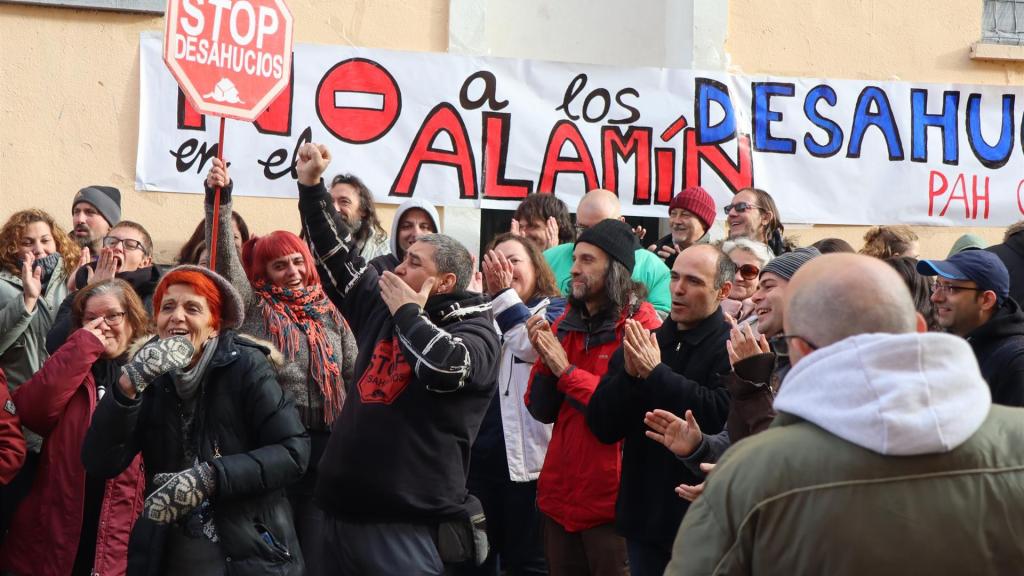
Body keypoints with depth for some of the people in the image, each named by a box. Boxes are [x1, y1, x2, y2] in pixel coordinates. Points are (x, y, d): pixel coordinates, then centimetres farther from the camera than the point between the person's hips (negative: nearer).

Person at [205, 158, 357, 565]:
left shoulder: (328, 313, 13)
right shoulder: (254, 307, 4)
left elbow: (354, 373, 15)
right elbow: (226, 259, -11)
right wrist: (220, 201, -23)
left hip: (324, 439, 3)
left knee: (316, 545, 6)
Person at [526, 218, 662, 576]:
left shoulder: (642, 324, -9)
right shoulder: (566, 323, 11)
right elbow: (542, 411, 9)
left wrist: (566, 370, -16)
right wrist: (543, 361, -8)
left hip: (609, 501, -6)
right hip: (559, 493, 6)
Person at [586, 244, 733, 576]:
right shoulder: (643, 343, 11)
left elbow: (722, 417, -25)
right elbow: (601, 426, 5)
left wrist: (657, 373, -18)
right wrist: (628, 376, -12)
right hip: (643, 513, 6)